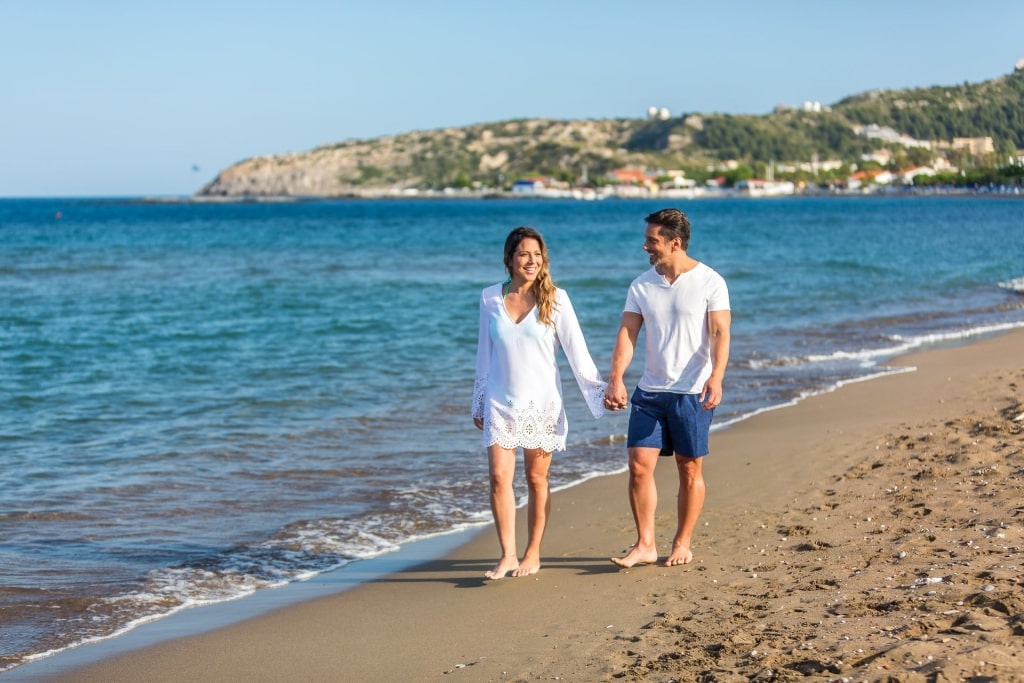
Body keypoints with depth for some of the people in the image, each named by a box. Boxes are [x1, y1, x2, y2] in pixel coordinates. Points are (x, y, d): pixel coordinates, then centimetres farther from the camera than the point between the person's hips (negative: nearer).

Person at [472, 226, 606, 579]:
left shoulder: (555, 298, -4)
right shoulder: (490, 298, 3)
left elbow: (576, 349, -3)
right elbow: (485, 353, 11)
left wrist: (598, 390, -8)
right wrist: (478, 403, 15)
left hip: (541, 401, -1)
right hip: (501, 402, 2)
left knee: (537, 478, 4)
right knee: (499, 476, -8)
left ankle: (532, 554, 15)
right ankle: (507, 555, -1)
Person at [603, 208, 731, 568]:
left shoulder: (709, 282, -6)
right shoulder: (641, 286, 6)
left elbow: (720, 334, -12)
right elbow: (627, 334, 1)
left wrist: (716, 378, -27)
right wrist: (615, 379, -13)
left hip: (692, 393, -4)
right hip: (649, 391, 4)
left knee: (689, 470, 5)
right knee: (639, 465, -3)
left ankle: (682, 544, 18)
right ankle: (645, 545, 5)